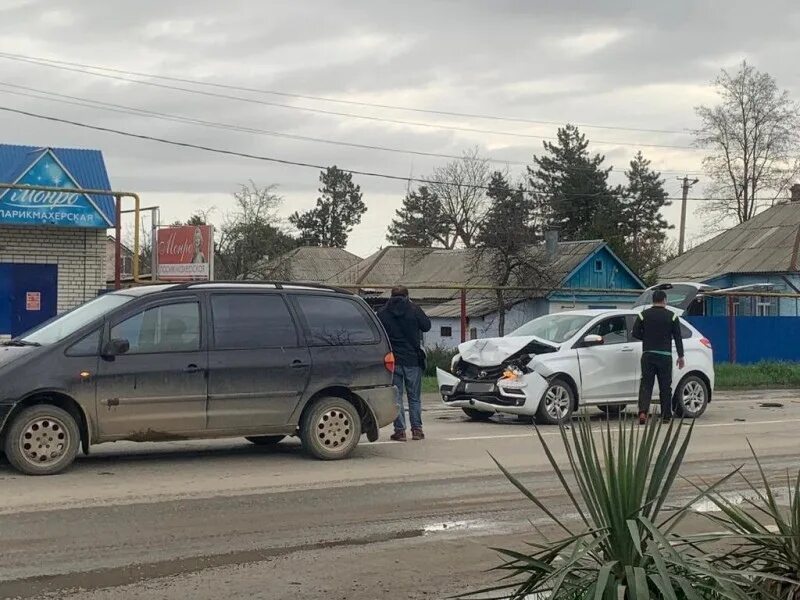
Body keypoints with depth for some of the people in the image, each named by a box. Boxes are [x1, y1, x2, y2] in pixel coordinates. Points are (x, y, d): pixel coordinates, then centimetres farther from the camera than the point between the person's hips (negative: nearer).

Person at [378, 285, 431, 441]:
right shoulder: (414, 310, -4)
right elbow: (427, 326, 4)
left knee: (396, 396, 5)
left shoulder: (382, 313, 0)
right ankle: (417, 428, 8)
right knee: (414, 396, 9)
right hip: (412, 359, 0)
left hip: (393, 360, 0)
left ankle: (400, 430, 0)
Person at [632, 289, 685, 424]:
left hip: (648, 355, 0)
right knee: (665, 386, 8)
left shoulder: (643, 315, 3)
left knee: (646, 384, 0)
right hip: (665, 356, 0)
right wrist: (681, 356, 5)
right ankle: (666, 415, 11)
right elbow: (678, 337, 1)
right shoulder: (672, 316, 2)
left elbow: (635, 333, 0)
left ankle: (643, 411, -20)